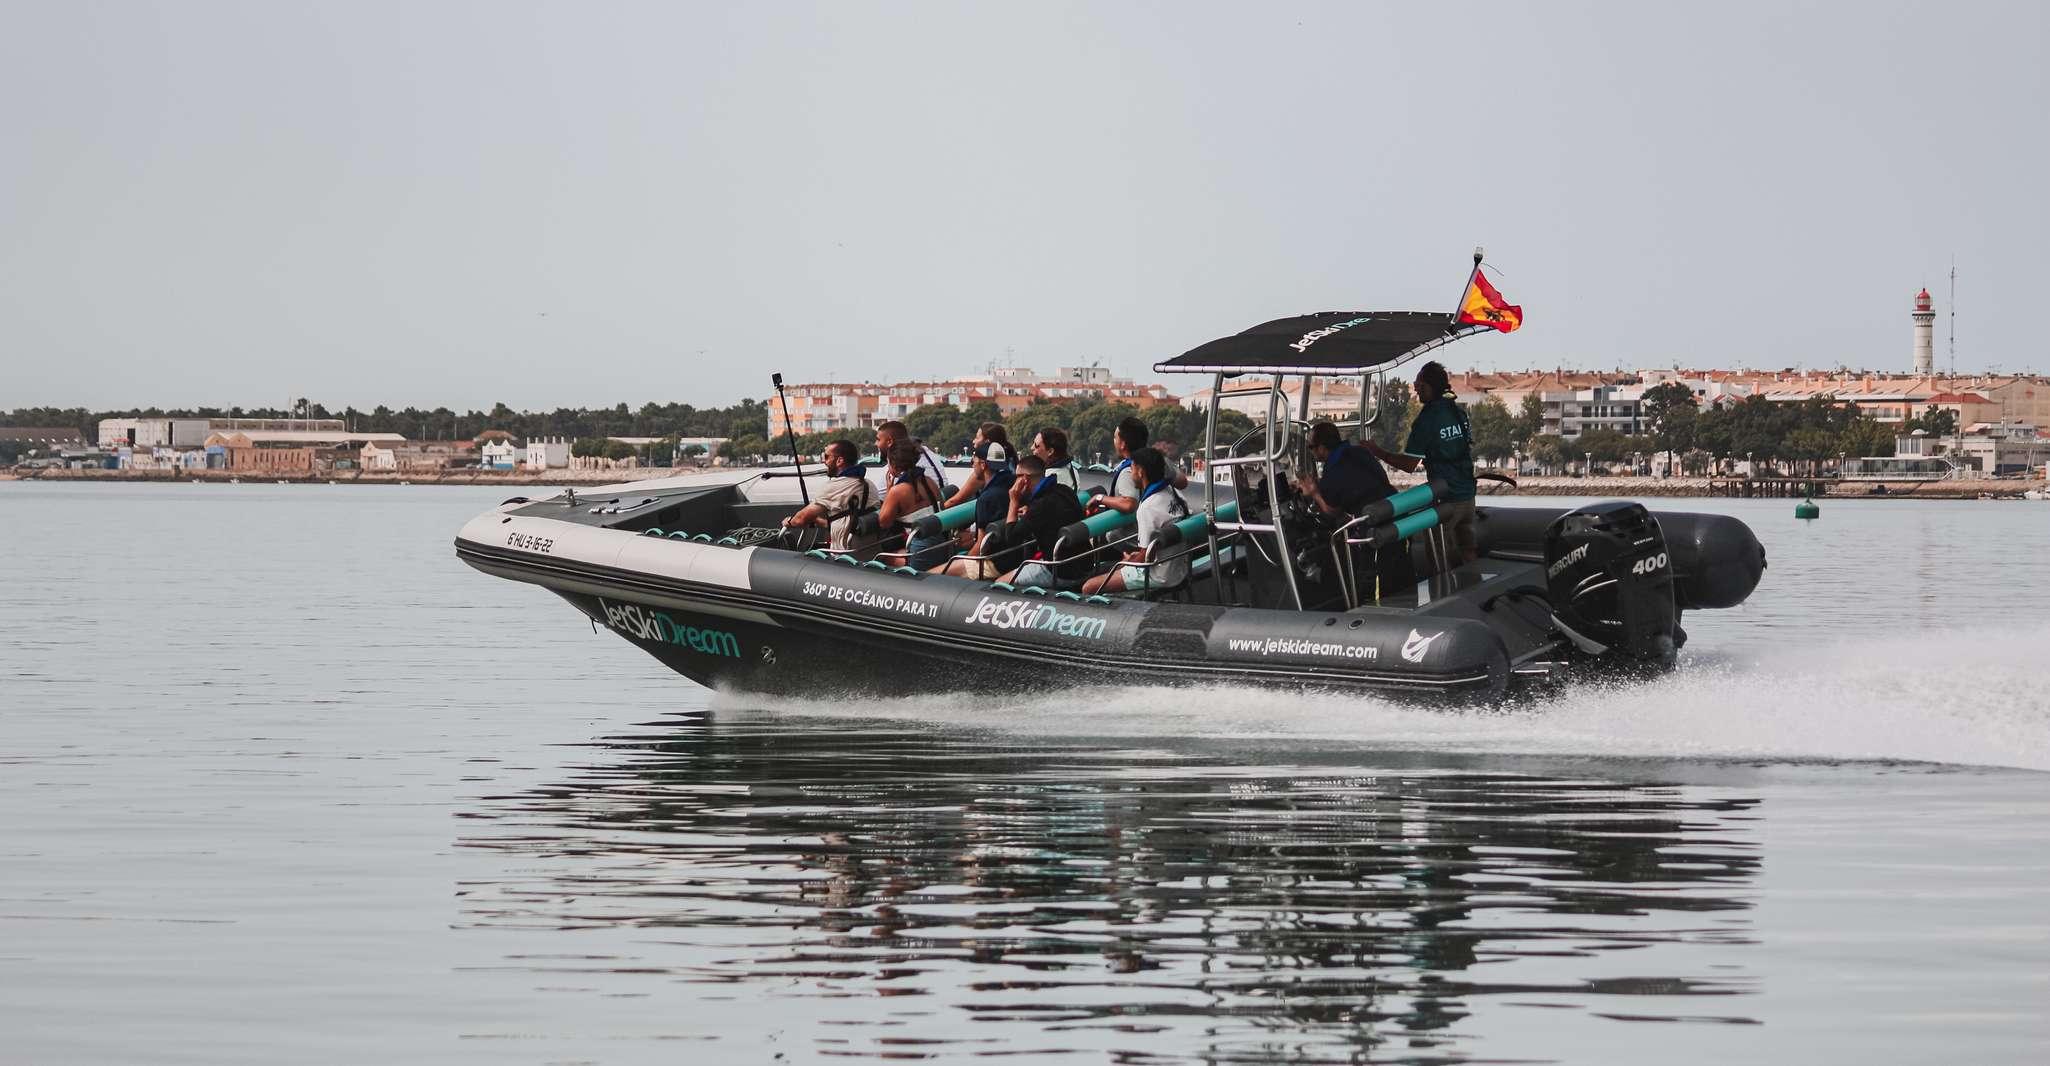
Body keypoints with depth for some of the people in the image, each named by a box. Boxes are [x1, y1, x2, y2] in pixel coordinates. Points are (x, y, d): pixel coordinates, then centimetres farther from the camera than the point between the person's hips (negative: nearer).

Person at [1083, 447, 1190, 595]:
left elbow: (1145, 557, -19)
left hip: (1159, 577, -9)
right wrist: (1136, 556, 17)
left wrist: (1130, 561, 5)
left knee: (1089, 588, -10)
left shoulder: (1148, 507, -24)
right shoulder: (1174, 493, 2)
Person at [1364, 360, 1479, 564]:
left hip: (1445, 499, -7)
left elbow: (1408, 465, -15)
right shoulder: (1459, 412, 5)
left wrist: (1378, 453, -3)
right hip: (1467, 495, 7)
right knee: (1469, 553, 13)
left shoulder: (1426, 420, -16)